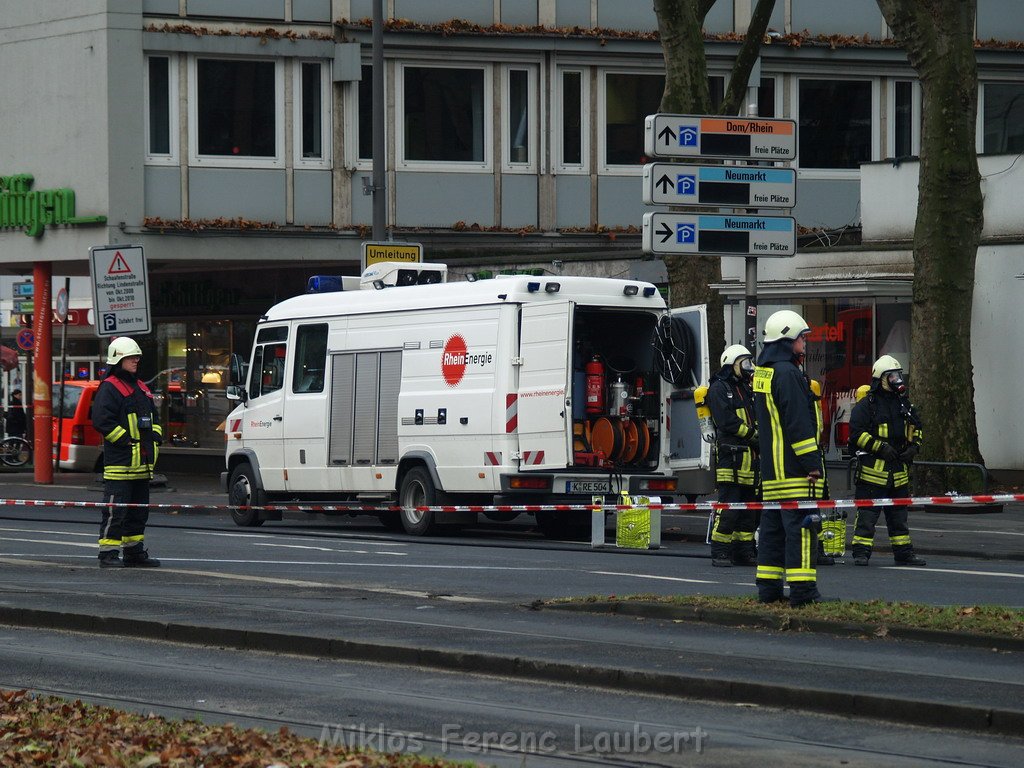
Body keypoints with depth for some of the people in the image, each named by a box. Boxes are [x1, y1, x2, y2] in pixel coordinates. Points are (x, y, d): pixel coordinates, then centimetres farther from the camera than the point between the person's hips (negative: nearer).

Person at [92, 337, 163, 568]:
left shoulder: (141, 389, 20)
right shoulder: (109, 388, -8)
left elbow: (153, 418, 29)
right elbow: (102, 420, -18)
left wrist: (155, 437, 10)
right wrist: (126, 441, -19)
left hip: (141, 462, 9)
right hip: (119, 461, -9)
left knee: (139, 511, 14)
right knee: (115, 510, -9)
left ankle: (134, 551, 21)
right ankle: (108, 554, -8)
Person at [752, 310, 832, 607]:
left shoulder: (761, 373, 17)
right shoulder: (786, 373, -14)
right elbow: (798, 423, -18)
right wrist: (813, 463, -17)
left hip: (771, 469, 10)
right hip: (794, 468, -10)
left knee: (772, 526, 12)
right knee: (800, 527, -9)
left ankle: (768, 588, 14)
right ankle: (802, 591, -12)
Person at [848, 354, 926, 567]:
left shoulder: (904, 404, 14)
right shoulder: (866, 405, -8)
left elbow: (916, 429, 25)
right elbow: (856, 433, -13)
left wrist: (913, 447, 7)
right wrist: (880, 447, -17)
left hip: (899, 470, 7)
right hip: (873, 468, -7)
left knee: (899, 515, 13)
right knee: (867, 514, -5)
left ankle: (904, 553, 19)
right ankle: (861, 553, -2)